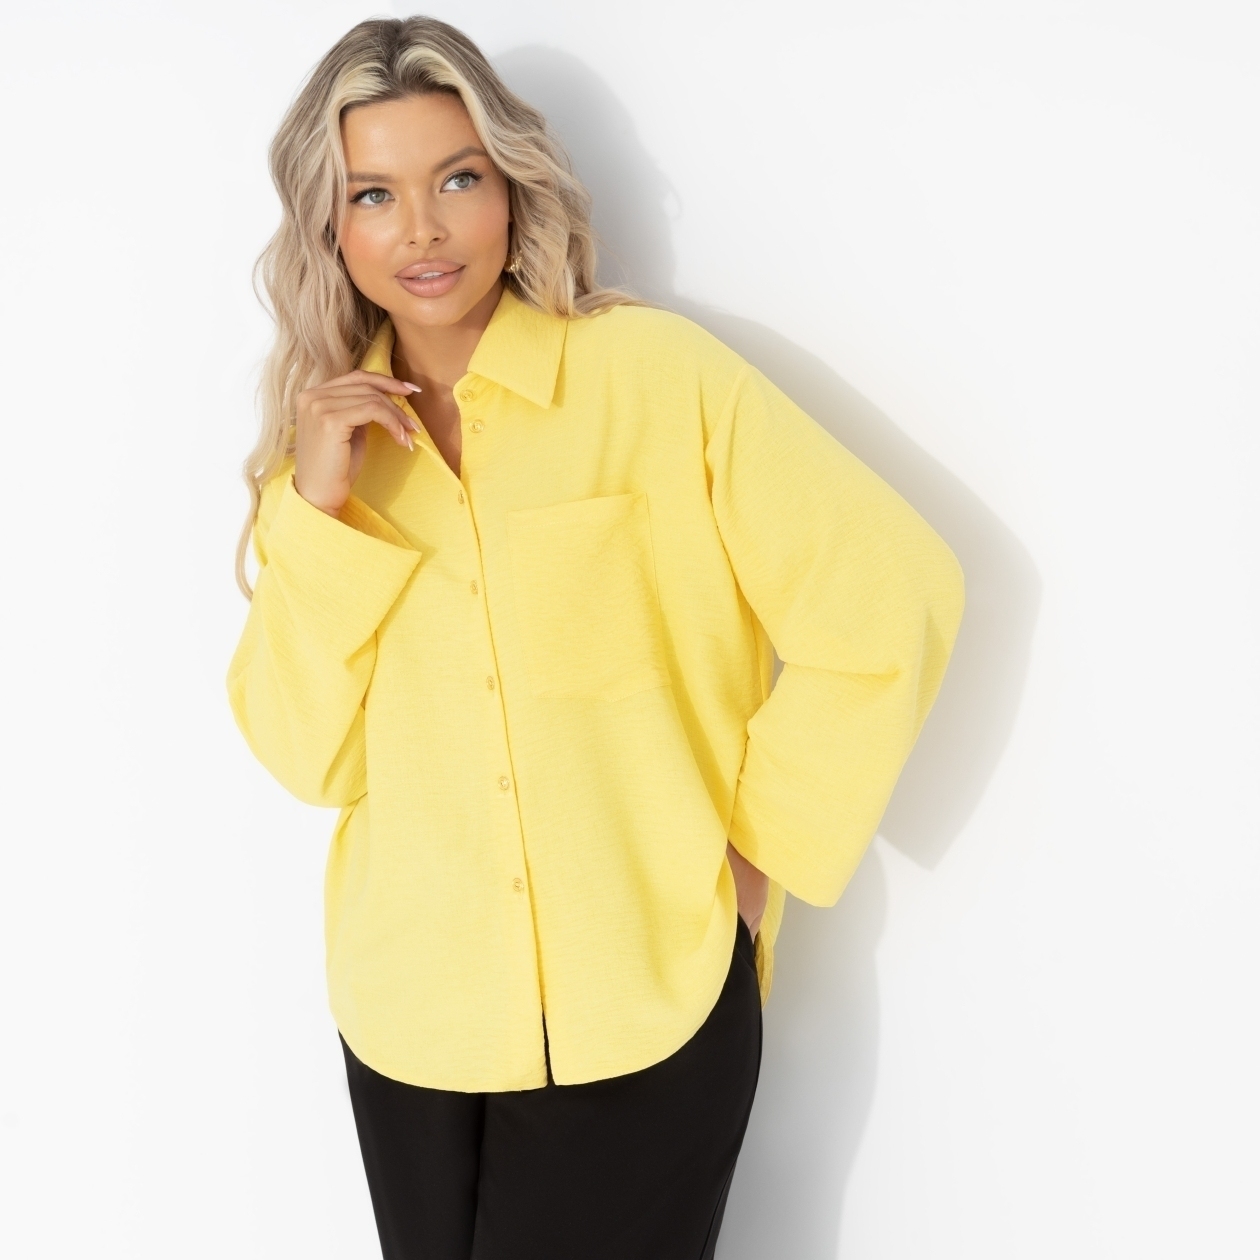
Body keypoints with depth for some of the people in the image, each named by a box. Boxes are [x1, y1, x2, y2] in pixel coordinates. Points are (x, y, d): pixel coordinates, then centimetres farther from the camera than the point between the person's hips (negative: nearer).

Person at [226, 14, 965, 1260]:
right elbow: (307, 757, -3)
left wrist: (763, 847, -7)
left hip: (642, 1015, -4)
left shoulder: (653, 374, -11)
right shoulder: (329, 433, 3)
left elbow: (886, 601, -12)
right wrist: (316, 511, -14)